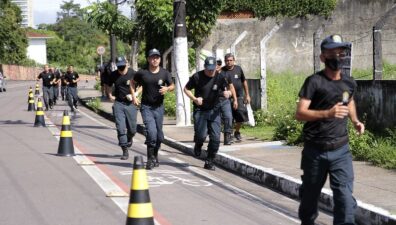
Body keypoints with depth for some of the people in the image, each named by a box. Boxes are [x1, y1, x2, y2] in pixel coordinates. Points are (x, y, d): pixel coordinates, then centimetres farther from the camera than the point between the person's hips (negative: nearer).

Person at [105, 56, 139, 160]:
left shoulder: (133, 74, -6)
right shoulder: (114, 75, 3)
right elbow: (107, 85, 21)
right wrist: (110, 96, 7)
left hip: (130, 104, -1)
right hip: (118, 103, 1)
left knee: (132, 129, 6)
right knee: (121, 128, -7)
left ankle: (129, 139, 42)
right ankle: (125, 151, -3)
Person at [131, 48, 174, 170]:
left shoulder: (164, 73, -1)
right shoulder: (142, 73, -5)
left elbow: (172, 86, 9)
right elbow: (133, 83, 13)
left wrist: (167, 89, -14)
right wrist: (134, 96, 1)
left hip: (159, 107, 3)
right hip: (146, 107, -2)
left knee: (159, 135, 9)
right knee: (151, 132, -18)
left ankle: (155, 156, 34)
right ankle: (150, 159, -5)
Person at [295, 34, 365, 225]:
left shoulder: (349, 83, 4)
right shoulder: (314, 81, -11)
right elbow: (299, 113, -18)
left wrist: (355, 121, 8)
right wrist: (328, 113, -32)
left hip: (341, 150, 2)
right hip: (315, 150, -2)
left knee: (345, 197, -9)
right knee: (310, 194, 16)